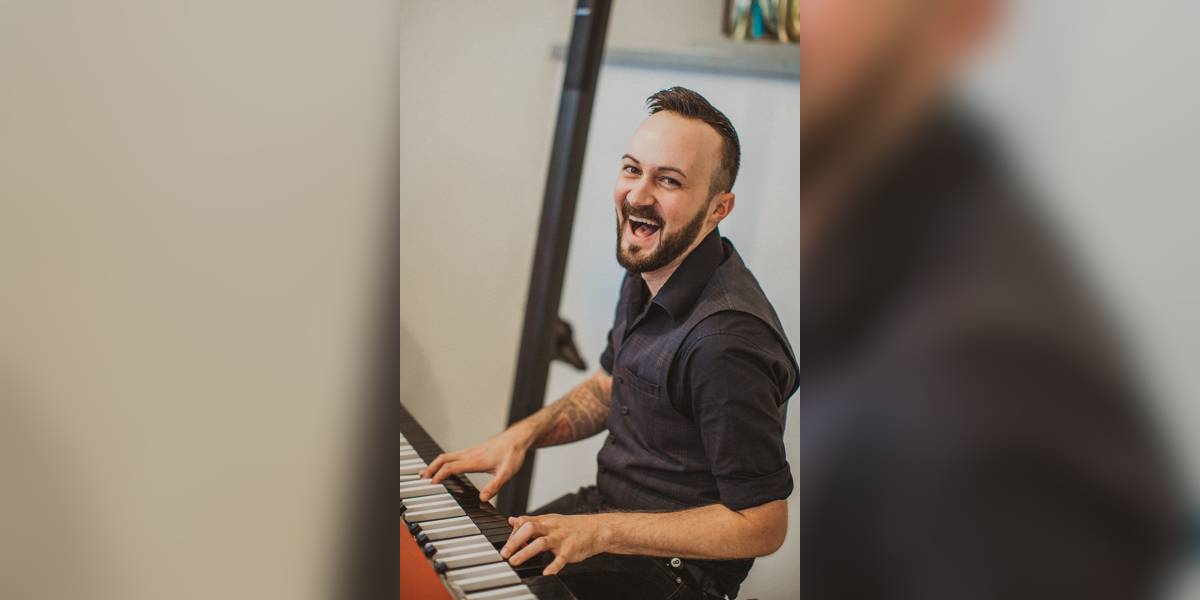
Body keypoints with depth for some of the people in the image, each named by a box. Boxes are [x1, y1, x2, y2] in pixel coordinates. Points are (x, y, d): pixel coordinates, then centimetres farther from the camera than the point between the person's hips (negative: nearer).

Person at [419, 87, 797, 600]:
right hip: (607, 503, 8)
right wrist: (524, 433, -1)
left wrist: (599, 533, -26)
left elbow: (763, 526, -25)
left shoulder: (727, 339, -31)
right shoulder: (647, 273, -1)